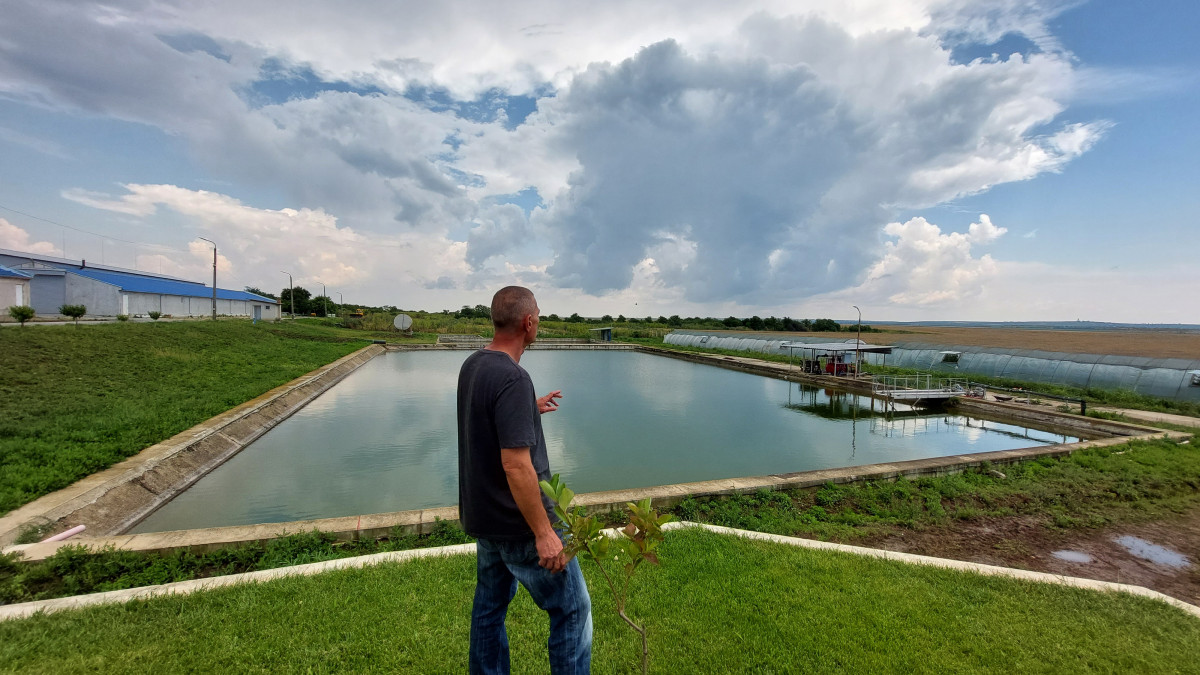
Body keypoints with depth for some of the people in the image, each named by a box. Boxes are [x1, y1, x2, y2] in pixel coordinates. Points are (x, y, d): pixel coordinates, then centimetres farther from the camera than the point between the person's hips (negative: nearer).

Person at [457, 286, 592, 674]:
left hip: (483, 515, 9)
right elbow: (516, 466, -28)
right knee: (572, 609, 8)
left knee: (490, 605, 22)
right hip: (519, 524, -9)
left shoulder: (471, 366, 1)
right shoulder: (512, 379, -26)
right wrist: (544, 533, -21)